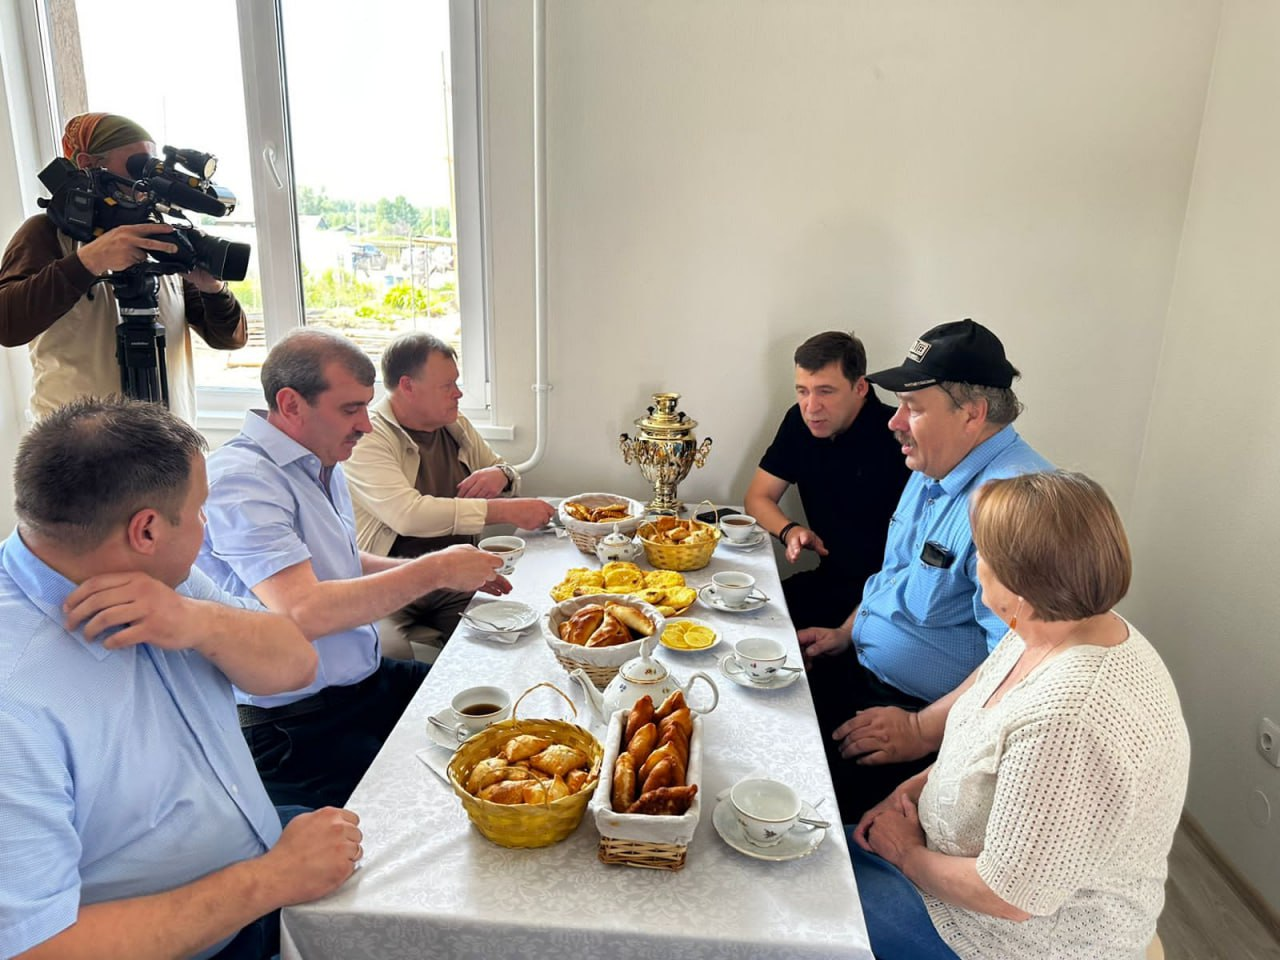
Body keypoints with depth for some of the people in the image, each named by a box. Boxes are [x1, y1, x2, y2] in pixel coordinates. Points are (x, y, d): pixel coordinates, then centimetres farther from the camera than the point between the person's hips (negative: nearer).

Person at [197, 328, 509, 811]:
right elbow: (304, 612, -30)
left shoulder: (323, 464, 9)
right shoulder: (242, 477, -20)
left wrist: (450, 573, 8)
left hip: (367, 680, 9)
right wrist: (434, 571, -21)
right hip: (293, 725, -9)